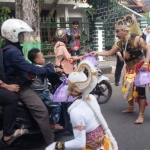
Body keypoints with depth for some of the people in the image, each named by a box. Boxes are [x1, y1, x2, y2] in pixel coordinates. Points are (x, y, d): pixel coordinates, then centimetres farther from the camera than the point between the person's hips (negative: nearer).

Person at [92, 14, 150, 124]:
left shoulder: (136, 39, -19)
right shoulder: (120, 43, 2)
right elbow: (110, 53, 9)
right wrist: (97, 53, -2)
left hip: (139, 68, -7)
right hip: (129, 69, 8)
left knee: (140, 91, -7)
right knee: (128, 89, 15)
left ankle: (141, 115, 0)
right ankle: (131, 108, 36)